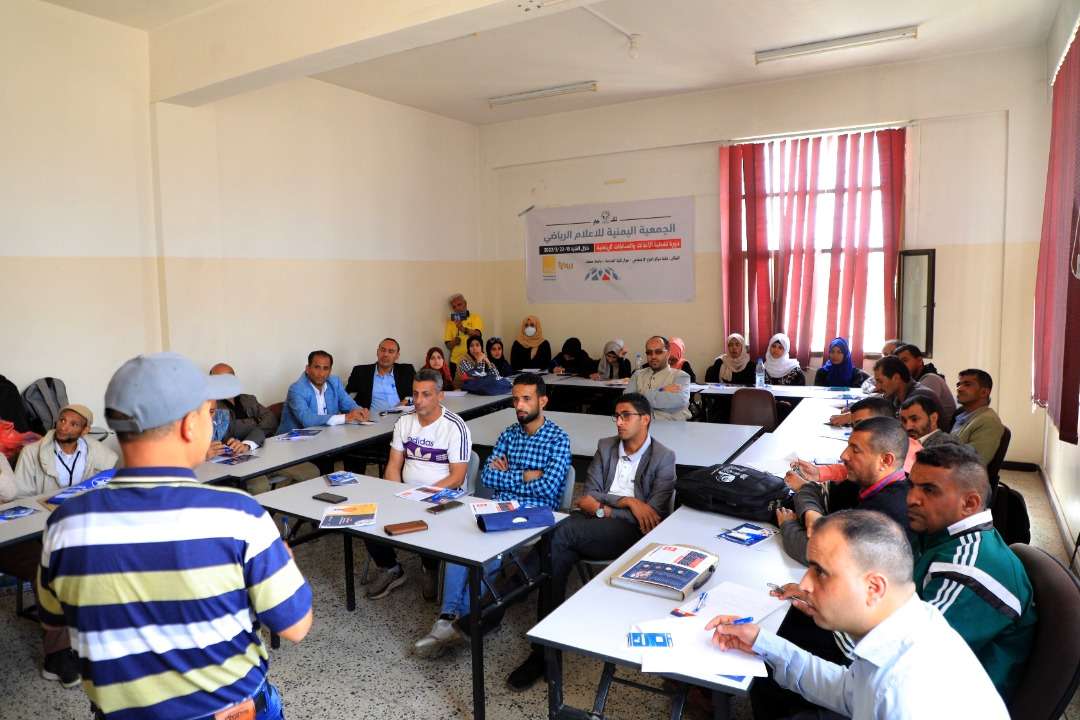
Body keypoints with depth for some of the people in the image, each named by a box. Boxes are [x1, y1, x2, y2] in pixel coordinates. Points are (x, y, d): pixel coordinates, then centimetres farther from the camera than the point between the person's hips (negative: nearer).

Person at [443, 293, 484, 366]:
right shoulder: (450, 322, 10)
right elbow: (448, 345, 7)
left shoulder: (475, 317, 3)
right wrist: (454, 342, -14)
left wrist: (463, 329, -29)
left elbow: (477, 334, -14)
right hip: (456, 362, 2)